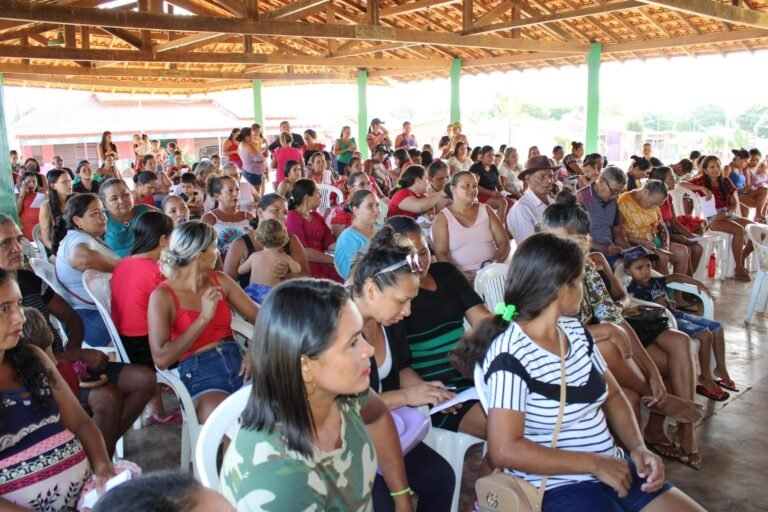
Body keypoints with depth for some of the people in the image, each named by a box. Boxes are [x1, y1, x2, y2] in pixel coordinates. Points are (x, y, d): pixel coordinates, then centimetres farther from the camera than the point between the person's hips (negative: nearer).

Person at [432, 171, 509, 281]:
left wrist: (496, 263, -10)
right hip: (464, 277, -3)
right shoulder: (443, 217, 4)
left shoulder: (485, 210, 14)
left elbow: (504, 242, 10)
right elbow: (440, 253, -5)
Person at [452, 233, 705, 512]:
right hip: (556, 487, -8)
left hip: (613, 469, 8)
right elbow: (505, 450, -25)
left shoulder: (575, 331, 6)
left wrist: (638, 447, -3)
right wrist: (594, 463, -20)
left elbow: (612, 395, 15)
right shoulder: (510, 355, -20)